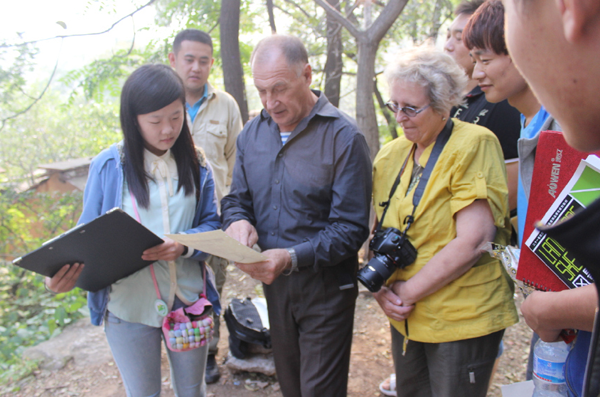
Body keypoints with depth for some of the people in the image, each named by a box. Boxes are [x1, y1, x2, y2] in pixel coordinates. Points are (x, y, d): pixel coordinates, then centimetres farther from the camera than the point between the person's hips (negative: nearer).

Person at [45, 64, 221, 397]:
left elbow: (211, 224, -1)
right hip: (129, 306, -1)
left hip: (188, 301, 2)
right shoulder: (108, 166, -8)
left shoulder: (195, 164, -2)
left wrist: (183, 244, -22)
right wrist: (65, 273, -23)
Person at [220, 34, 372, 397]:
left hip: (325, 288, -5)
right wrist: (238, 220, -14)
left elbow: (351, 228, -17)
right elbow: (237, 197, 11)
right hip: (273, 282, 6)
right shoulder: (253, 133, 3)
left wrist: (293, 258, -29)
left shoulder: (344, 137, -16)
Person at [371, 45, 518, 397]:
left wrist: (409, 291, -15)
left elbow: (472, 242, -22)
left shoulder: (473, 145, -14)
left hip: (462, 320, -6)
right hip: (406, 317, 6)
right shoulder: (391, 154, 6)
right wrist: (380, 287, -4)